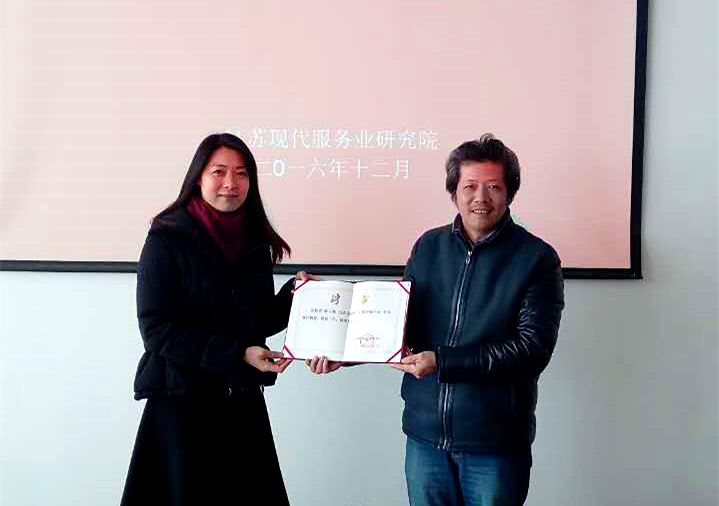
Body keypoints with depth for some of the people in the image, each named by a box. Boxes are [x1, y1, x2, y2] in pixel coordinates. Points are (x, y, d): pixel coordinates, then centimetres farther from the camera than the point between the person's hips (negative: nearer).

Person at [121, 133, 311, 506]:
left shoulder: (256, 244, 7)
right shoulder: (166, 239, -9)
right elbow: (156, 329, -14)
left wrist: (293, 294, -7)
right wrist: (237, 353, -19)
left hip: (244, 401, 5)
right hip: (182, 401, -5)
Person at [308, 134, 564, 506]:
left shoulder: (537, 259, -8)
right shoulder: (429, 246, 5)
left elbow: (532, 349, -15)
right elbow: (402, 322, 14)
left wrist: (441, 361, -20)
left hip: (495, 443, -3)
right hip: (425, 434, 4)